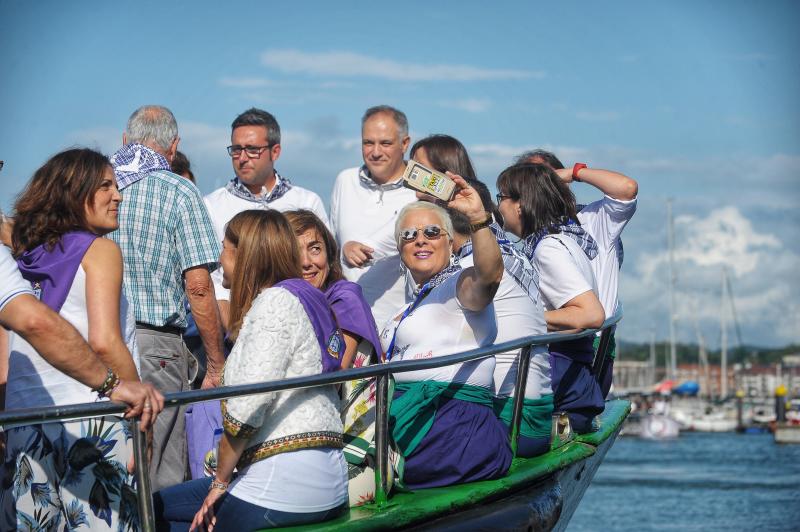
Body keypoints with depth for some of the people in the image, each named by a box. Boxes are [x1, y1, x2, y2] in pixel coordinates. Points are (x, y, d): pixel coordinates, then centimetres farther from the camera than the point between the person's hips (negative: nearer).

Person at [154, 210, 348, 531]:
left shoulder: (276, 300, -9)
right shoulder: (306, 298, 21)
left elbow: (248, 402, -18)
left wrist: (220, 481, -8)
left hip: (286, 486, -9)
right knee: (163, 504, 12)